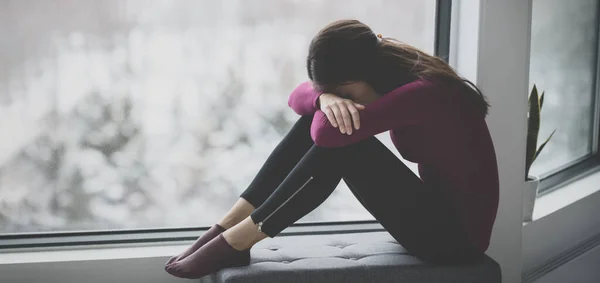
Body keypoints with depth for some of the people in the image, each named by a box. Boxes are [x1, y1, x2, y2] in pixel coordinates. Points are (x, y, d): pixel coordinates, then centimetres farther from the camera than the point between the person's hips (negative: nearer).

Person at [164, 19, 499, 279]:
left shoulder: (423, 93, -26)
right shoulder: (392, 80, 2)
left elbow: (329, 132, -34)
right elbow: (300, 96, 2)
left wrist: (339, 98, -10)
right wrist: (326, 99, -22)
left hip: (456, 234, -9)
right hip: (436, 214, 9)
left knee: (340, 143, -25)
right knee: (314, 123, -4)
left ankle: (235, 242, -17)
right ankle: (229, 228, -7)